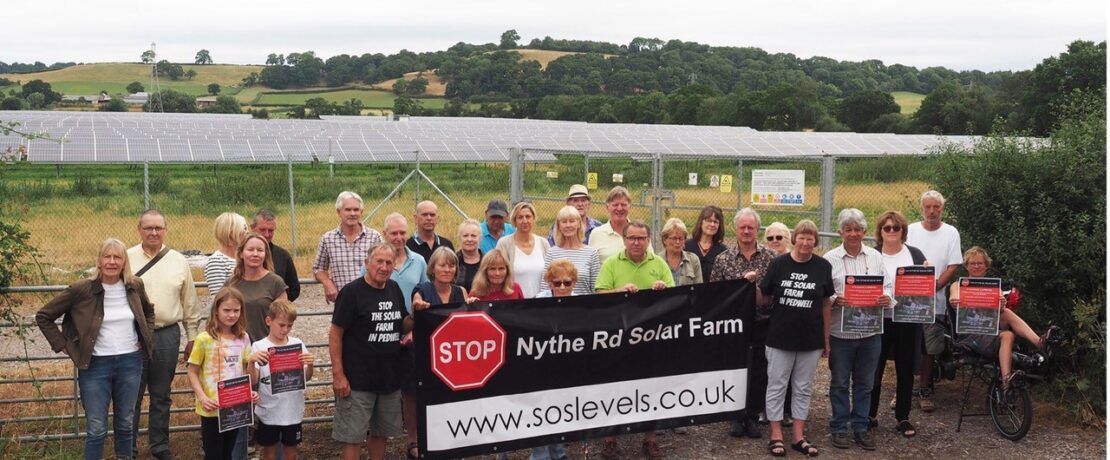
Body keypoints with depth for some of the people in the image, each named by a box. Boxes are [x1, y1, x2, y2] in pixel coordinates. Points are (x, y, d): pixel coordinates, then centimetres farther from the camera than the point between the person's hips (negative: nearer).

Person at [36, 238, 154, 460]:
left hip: (130, 362, 3)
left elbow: (148, 312, 22)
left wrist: (146, 339, 10)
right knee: (97, 429, 0)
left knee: (126, 424, 13)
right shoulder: (81, 290, -11)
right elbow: (43, 316, -2)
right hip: (95, 365, -3)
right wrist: (64, 346, -6)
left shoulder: (135, 286, 0)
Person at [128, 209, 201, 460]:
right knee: (132, 396, 5)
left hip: (167, 335, 2)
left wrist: (192, 336, 11)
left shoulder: (179, 261, 6)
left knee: (161, 396, 13)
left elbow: (189, 303, 11)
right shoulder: (127, 259, -1)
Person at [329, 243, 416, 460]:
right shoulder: (351, 292, -12)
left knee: (380, 432, 18)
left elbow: (402, 327, 16)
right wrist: (338, 374, -16)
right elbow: (335, 334, -12)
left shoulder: (394, 289, 6)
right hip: (358, 380, -6)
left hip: (390, 377, 6)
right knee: (353, 436, 0)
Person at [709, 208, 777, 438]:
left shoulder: (771, 257, 0)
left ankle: (752, 417, 20)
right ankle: (737, 417, 19)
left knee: (760, 373, 7)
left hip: (763, 324, 0)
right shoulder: (723, 259, 1)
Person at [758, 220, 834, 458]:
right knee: (776, 386, 6)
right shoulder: (779, 263, -4)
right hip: (780, 337, -1)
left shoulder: (823, 267, -1)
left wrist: (827, 339, 5)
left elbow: (827, 304, 5)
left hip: (811, 339, 1)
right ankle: (776, 436, 15)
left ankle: (799, 437, 21)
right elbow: (763, 299, 2)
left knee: (803, 388, 11)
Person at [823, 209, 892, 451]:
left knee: (865, 383, 12)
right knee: (839, 382, 8)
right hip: (840, 331, -3)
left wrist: (886, 298, -13)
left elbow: (888, 286, 8)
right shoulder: (830, 259, -3)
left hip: (870, 331, 3)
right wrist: (834, 301, -23)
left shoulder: (875, 257, 6)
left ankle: (861, 426, 24)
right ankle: (839, 427, 20)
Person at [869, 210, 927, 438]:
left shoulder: (915, 254, 5)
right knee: (874, 370, 7)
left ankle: (903, 418, 20)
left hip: (908, 321, 2)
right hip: (879, 321, -1)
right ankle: (870, 415, 20)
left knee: (906, 371, 9)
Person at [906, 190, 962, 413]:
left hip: (934, 302, -1)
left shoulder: (950, 233, 2)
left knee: (929, 348, 4)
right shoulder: (911, 230, 4)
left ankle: (924, 391, 15)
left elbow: (953, 267, -1)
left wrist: (934, 286, -14)